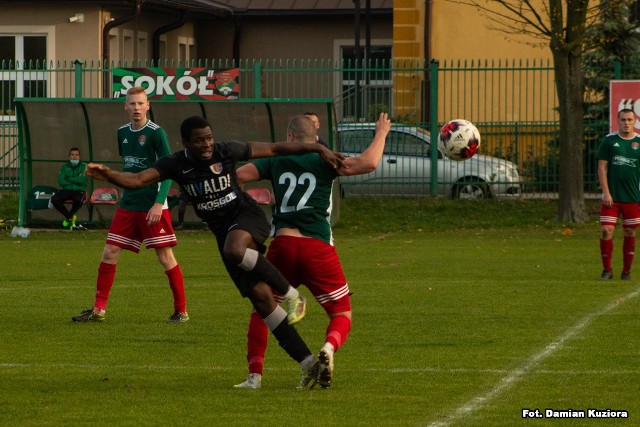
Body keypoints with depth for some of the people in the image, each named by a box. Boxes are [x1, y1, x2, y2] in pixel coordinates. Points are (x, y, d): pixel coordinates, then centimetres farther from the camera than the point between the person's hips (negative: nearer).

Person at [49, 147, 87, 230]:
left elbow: (82, 180, -11)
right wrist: (75, 181, -8)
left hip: (79, 191, -3)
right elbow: (60, 181, -1)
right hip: (66, 190, 3)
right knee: (54, 199, -27)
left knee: (78, 200, -39)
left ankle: (68, 217, -12)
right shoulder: (65, 167, 13)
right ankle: (71, 217, -12)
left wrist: (69, 179, -5)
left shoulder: (84, 166, 6)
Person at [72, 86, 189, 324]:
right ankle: (98, 310, 8)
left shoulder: (156, 133, -10)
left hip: (152, 207, -6)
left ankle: (181, 311, 6)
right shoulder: (122, 133, 9)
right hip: (128, 204, 6)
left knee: (165, 257, -4)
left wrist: (158, 203, -21)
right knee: (109, 254, 2)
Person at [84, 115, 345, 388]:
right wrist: (108, 175, -35)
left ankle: (291, 294, -19)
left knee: (234, 250, -39)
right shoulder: (177, 165, -5)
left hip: (248, 216, -3)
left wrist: (318, 149, -3)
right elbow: (137, 180, -15)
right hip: (224, 232, 3)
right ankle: (307, 363, -2)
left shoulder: (226, 152, -9)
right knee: (260, 296, -6)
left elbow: (274, 149, -2)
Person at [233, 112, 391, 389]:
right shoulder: (323, 160, 4)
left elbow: (238, 176, 7)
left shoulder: (277, 161, 11)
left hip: (282, 244, 2)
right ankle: (330, 346, -26)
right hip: (318, 248, -2)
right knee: (342, 314, 9)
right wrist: (381, 133, 10)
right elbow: (368, 163, -7)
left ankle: (255, 373, 6)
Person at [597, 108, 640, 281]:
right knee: (606, 230, -8)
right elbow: (602, 167, 0)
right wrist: (606, 193, -8)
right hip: (611, 197, -1)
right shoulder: (608, 140, 1)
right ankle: (607, 269, 4)